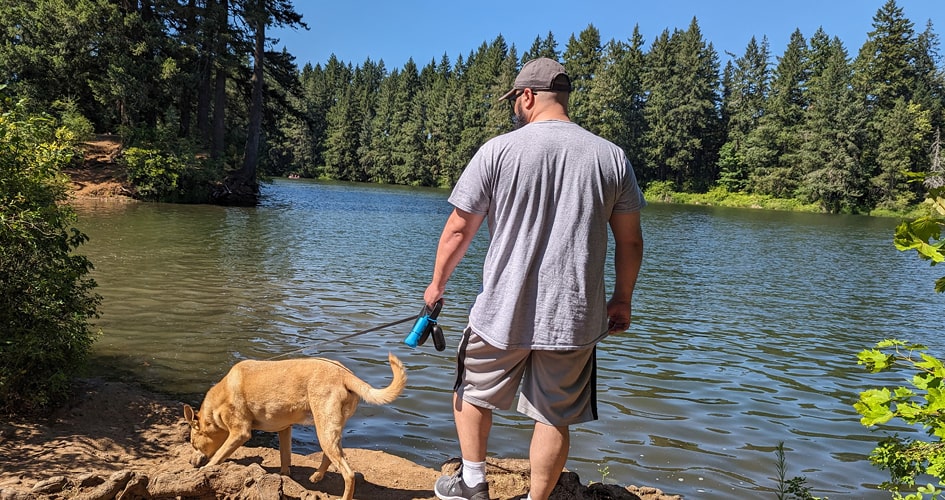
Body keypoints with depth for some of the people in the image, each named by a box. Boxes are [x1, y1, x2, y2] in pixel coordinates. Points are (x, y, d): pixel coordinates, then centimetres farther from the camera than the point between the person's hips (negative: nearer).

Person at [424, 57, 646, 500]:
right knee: (555, 418, 12)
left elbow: (458, 230, -4)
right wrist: (622, 300, 18)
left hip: (502, 313, -1)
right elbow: (630, 240, 5)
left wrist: (437, 283, 11)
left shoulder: (498, 150, -7)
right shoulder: (611, 156, 1)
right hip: (575, 317, 2)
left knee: (471, 392, 22)